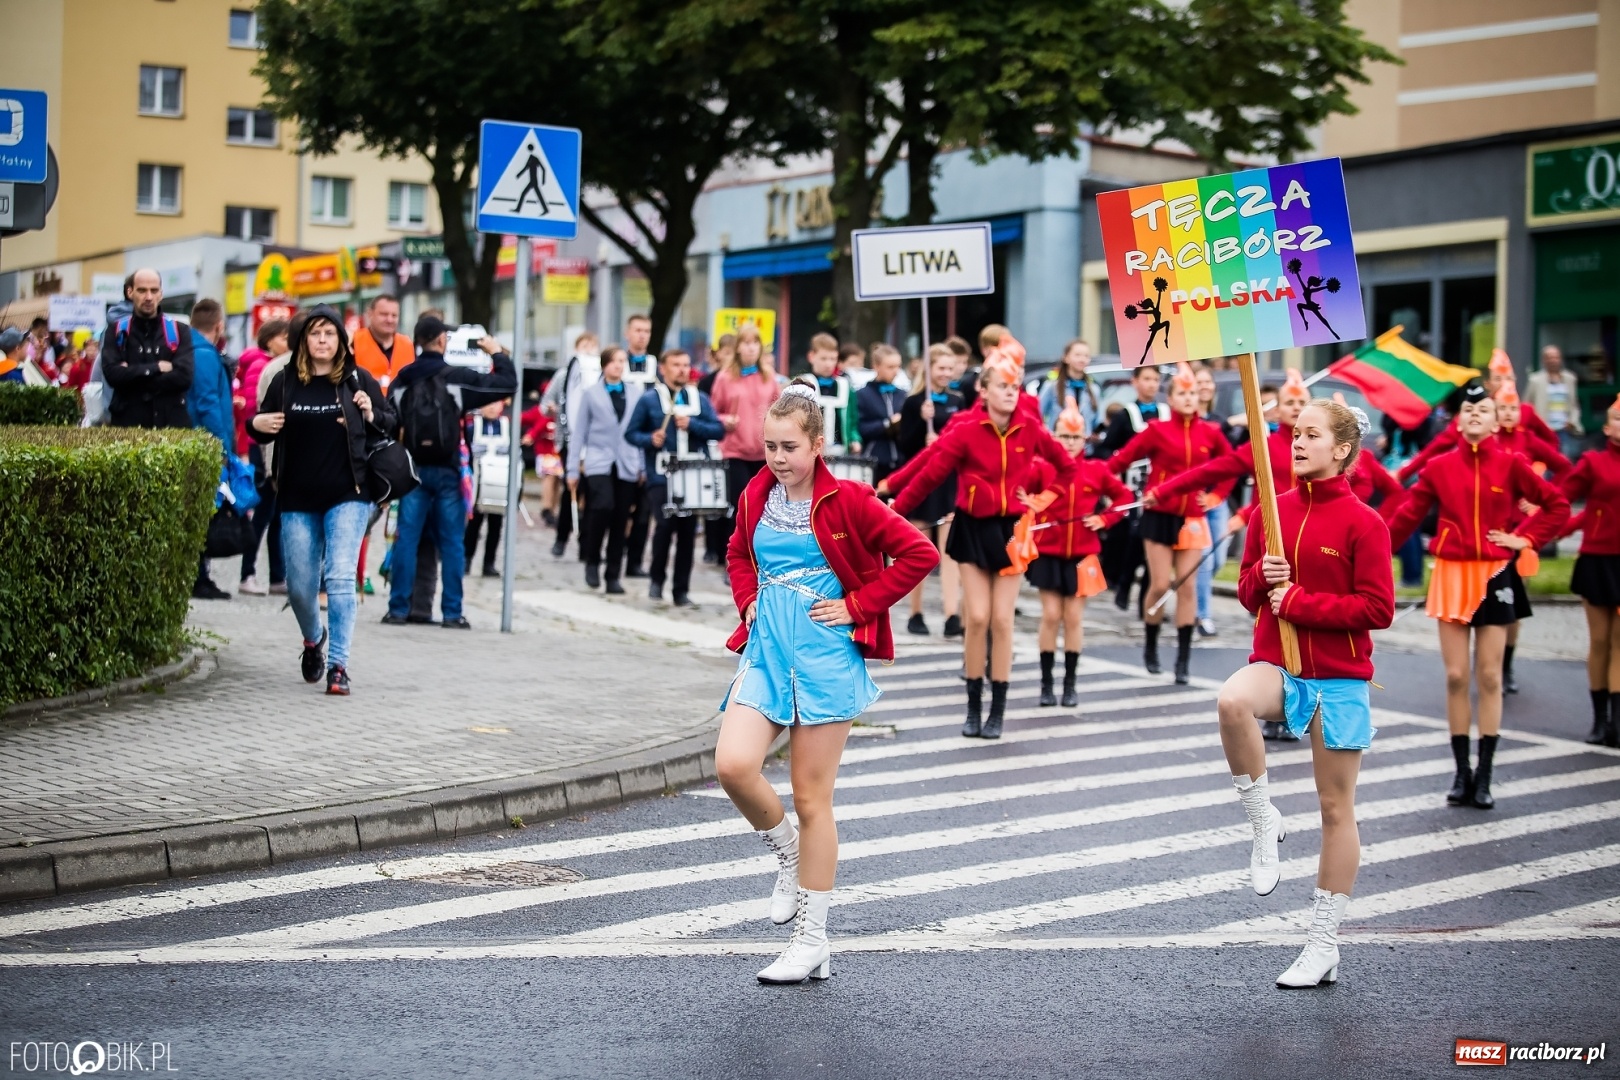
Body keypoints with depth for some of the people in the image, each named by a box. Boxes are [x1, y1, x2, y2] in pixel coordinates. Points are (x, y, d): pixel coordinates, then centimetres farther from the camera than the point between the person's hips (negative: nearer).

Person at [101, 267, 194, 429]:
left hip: (171, 423, 0)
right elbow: (112, 373, -7)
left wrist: (131, 374, -7)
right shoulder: (116, 332, 8)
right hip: (128, 423, 0)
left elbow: (183, 376, -8)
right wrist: (156, 368, -9)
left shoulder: (178, 331, 7)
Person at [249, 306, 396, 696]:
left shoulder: (358, 380, 0)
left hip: (348, 495, -2)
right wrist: (257, 424, -8)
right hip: (297, 500, 2)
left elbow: (391, 423, 8)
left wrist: (371, 416, -12)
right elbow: (264, 427, 15)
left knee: (340, 577, -12)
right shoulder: (285, 381, 3)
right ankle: (313, 640, 38)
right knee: (299, 586, 8)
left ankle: (338, 664, -8)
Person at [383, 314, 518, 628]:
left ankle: (398, 608, 3)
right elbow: (507, 385, -5)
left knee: (406, 538, 4)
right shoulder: (458, 378, -6)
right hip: (447, 471, -2)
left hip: (414, 469, 3)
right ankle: (452, 612, 4)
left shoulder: (401, 381, 5)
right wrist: (498, 354, 12)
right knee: (451, 542, 3)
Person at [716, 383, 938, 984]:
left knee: (812, 799, 1)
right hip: (765, 652, 4)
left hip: (825, 657, -4)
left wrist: (858, 605, -9)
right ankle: (787, 853, 14)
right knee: (733, 766, -18)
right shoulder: (756, 496, 7)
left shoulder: (846, 500, -9)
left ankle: (811, 943, 11)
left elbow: (918, 553, -8)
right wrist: (748, 601, 10)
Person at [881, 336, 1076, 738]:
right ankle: (973, 708, 7)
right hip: (974, 527, -2)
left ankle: (998, 712, 6)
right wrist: (895, 512, -11)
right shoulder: (966, 430, -13)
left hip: (1011, 527, 2)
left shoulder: (1030, 428, -6)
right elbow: (930, 473, -12)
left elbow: (1066, 464, 9)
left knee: (1002, 619, 0)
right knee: (977, 617, -5)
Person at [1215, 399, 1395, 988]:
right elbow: (1248, 593, 14)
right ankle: (1263, 820, -11)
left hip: (1340, 676, -3)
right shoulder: (1273, 510, 5)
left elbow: (1378, 608, -12)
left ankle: (1323, 945, 17)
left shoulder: (1363, 522, -8)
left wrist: (1298, 601, -16)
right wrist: (1262, 576, -9)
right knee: (1232, 702, -34)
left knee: (1336, 808, 6)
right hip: (1277, 664, 3)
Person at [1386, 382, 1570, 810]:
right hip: (1451, 575, 1)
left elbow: (1557, 505, 4)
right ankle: (1461, 773, 8)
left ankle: (1484, 776, 7)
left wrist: (1525, 538, -5)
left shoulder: (1511, 464, -2)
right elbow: (1407, 515, 3)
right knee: (1455, 676, 0)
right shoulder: (1439, 467, 1)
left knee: (1489, 677, 2)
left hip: (1494, 576, -1)